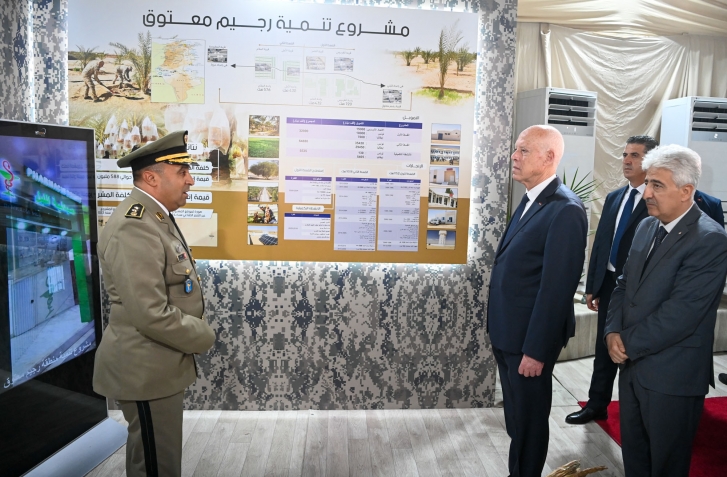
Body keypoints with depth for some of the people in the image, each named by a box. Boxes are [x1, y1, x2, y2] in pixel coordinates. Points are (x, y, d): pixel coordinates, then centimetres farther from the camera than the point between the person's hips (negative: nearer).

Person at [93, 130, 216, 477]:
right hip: (146, 370, -10)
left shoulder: (155, 217, 9)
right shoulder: (134, 227, -24)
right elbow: (151, 315, -29)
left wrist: (195, 328, 6)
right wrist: (203, 337, -14)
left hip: (160, 365, 10)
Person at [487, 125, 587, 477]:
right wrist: (500, 334, 12)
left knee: (529, 420, 11)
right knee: (515, 416, 23)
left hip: (529, 340, -8)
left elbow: (557, 286, -22)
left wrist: (536, 350, -19)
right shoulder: (530, 200, 9)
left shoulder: (565, 210, -20)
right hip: (507, 333, 9)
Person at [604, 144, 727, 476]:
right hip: (632, 365, 7)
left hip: (671, 375, -7)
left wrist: (628, 343, -14)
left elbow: (680, 314, -23)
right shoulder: (646, 226, 6)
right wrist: (613, 331, -6)